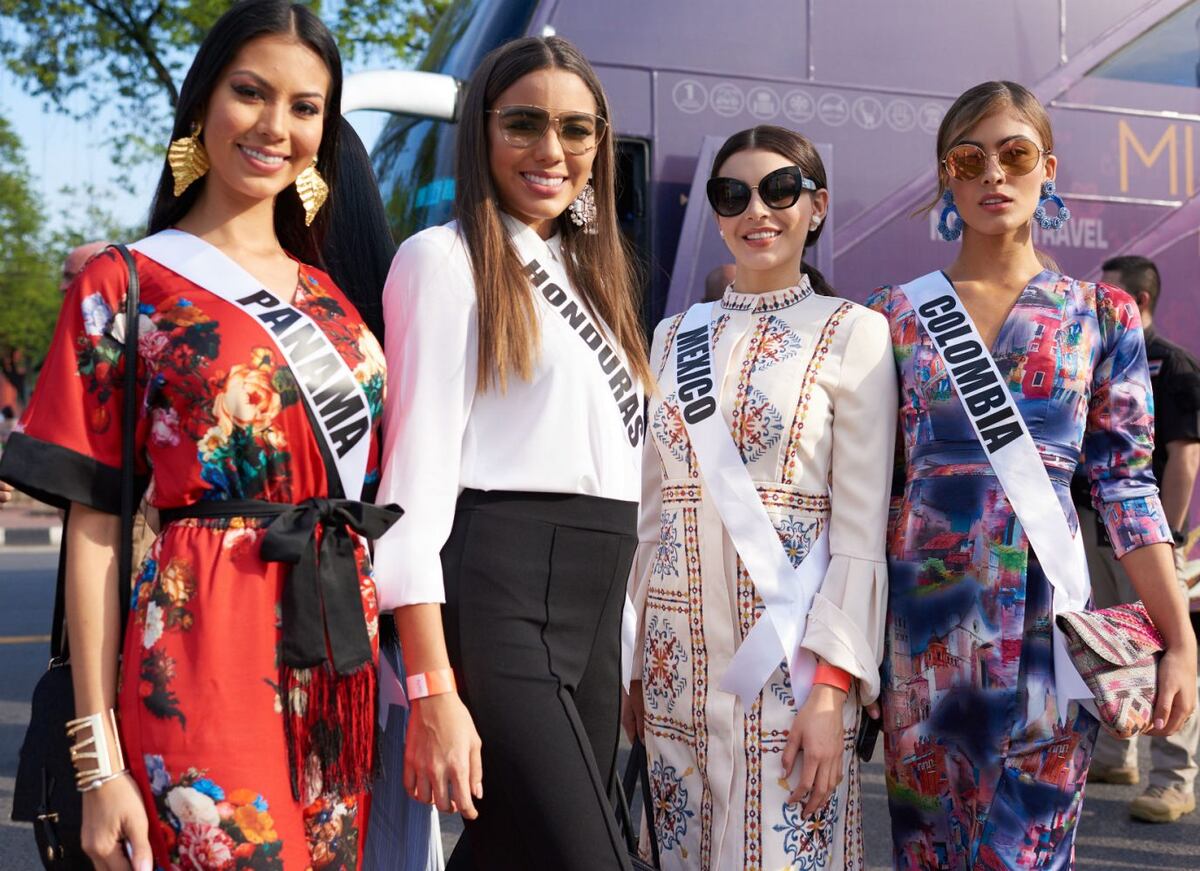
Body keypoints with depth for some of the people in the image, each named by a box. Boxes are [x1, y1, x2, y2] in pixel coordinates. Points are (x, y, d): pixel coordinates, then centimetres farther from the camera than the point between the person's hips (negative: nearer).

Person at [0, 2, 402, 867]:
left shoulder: (335, 300, 14)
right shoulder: (128, 286, 0)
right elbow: (93, 521, -5)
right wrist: (99, 757, -10)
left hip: (342, 659, 5)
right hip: (202, 661, -5)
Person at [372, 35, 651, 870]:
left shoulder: (588, 271, 19)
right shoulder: (444, 256, -3)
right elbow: (417, 474, -11)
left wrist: (625, 654, 15)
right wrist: (433, 691, -19)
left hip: (594, 606, 8)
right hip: (498, 599, -8)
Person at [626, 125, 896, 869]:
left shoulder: (852, 332, -2)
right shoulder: (675, 336, 11)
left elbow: (864, 530, -7)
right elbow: (651, 512, 13)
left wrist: (832, 688, -15)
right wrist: (632, 664, 11)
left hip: (792, 659, -4)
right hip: (680, 660, 4)